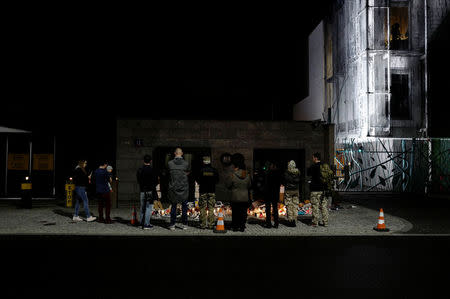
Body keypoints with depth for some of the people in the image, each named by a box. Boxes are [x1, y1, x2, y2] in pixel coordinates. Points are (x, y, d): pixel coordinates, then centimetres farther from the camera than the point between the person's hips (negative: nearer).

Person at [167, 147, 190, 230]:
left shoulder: (170, 163, -4)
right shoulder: (186, 163, -5)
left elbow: (169, 173, 10)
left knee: (173, 206, 8)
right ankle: (184, 224, 11)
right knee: (184, 206, 8)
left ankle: (172, 224, 8)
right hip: (184, 187, 0)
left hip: (173, 187, 1)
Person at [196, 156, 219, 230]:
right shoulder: (214, 170, -1)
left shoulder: (201, 170, -7)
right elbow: (217, 181, 6)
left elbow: (198, 180, -1)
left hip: (203, 191, -2)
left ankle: (203, 225, 3)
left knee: (202, 209, 4)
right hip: (212, 191, 2)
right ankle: (211, 225, 4)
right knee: (211, 208, 5)